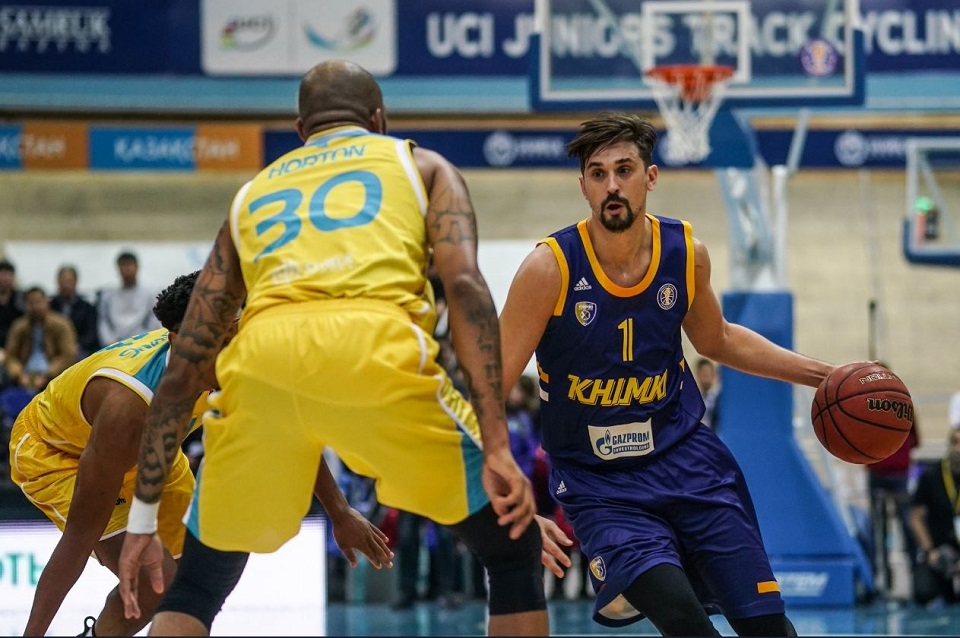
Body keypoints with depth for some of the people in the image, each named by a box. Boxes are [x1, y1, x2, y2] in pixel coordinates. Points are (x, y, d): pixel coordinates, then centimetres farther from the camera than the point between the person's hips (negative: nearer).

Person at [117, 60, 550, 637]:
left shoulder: (254, 193, 35)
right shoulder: (422, 165, 28)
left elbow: (183, 371, 32)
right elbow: (464, 285, 7)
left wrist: (144, 518, 36)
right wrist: (495, 446, 0)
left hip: (261, 357, 3)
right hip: (375, 349, -3)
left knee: (197, 586, 23)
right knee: (515, 549, 15)